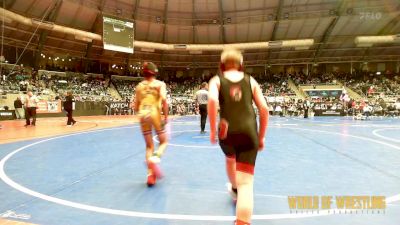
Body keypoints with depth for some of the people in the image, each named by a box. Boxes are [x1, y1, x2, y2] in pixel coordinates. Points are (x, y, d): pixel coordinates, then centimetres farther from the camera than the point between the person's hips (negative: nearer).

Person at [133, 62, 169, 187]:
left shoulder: (139, 86, 12)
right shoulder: (160, 84, 2)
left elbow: (136, 107, 12)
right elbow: (164, 100, -14)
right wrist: (166, 116, -8)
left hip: (143, 116, 4)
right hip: (156, 114, -3)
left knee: (149, 146, 13)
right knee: (163, 142, 14)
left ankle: (150, 175, 5)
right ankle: (154, 159, -17)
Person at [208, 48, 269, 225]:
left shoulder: (216, 80, 9)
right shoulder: (250, 81, 14)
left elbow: (212, 100, -14)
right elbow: (264, 109, 7)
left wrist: (212, 130, -7)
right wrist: (261, 137, 15)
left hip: (227, 131, 1)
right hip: (248, 131, 0)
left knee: (230, 159, 35)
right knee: (246, 182, -2)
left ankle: (234, 188, 61)